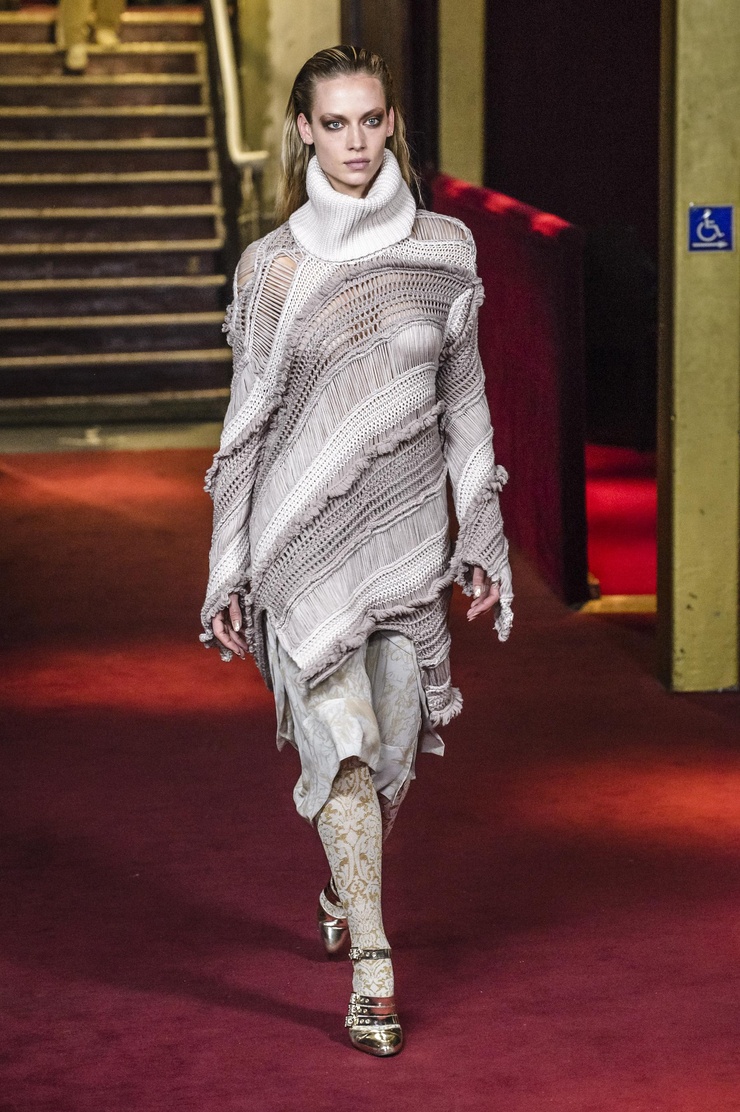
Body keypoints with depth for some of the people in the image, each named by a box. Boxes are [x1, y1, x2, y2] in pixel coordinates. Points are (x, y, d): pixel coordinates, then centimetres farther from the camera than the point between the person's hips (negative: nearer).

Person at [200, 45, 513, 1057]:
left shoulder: (444, 249, 3)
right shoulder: (273, 266, -1)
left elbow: (464, 398, 9)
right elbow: (249, 420, 3)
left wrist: (483, 541, 6)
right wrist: (229, 575, 2)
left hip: (408, 527, 2)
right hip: (306, 527, -2)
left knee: (395, 738, 9)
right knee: (341, 734, -11)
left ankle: (344, 887, 38)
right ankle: (370, 966, -6)